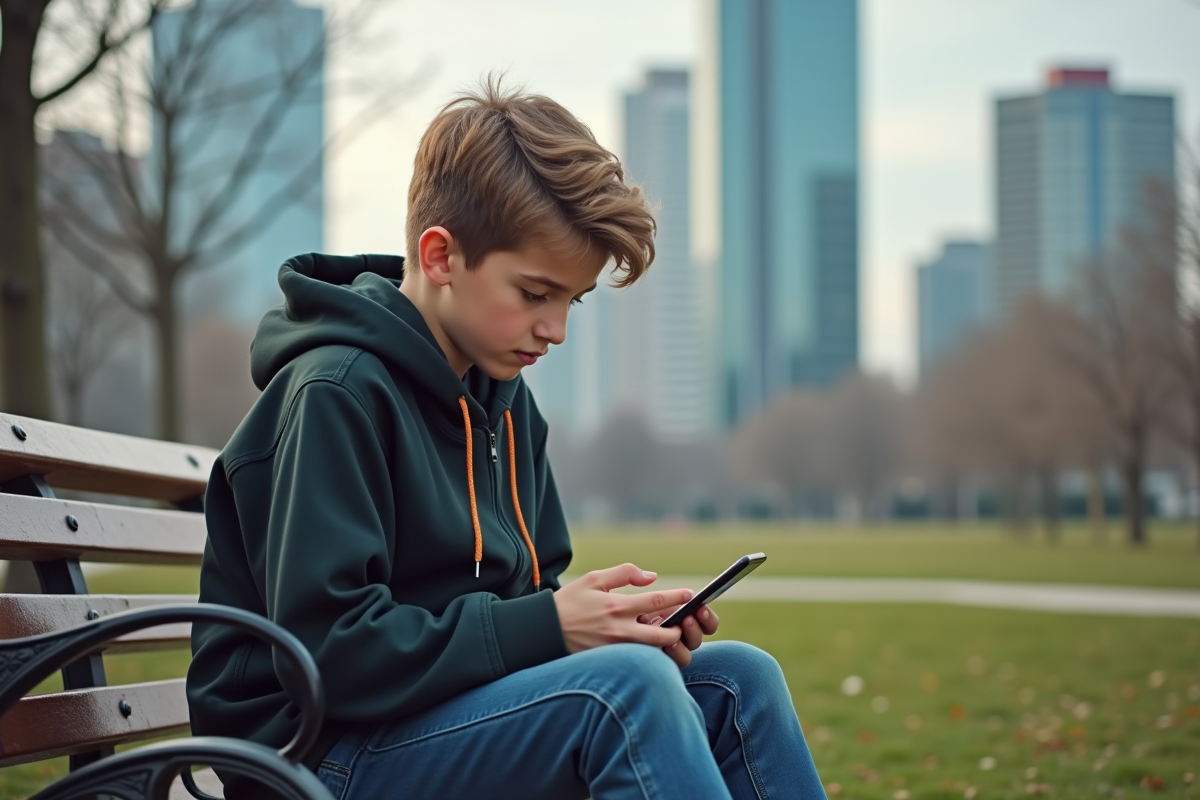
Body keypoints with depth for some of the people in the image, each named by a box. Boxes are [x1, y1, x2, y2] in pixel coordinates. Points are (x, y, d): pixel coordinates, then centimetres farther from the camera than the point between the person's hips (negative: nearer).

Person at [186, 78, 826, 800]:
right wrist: (545, 628, -21)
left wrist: (611, 625, -4)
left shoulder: (506, 401, 13)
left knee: (737, 677, -7)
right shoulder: (335, 395, -15)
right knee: (623, 687, -29)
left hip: (467, 710, 8)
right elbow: (328, 650, -22)